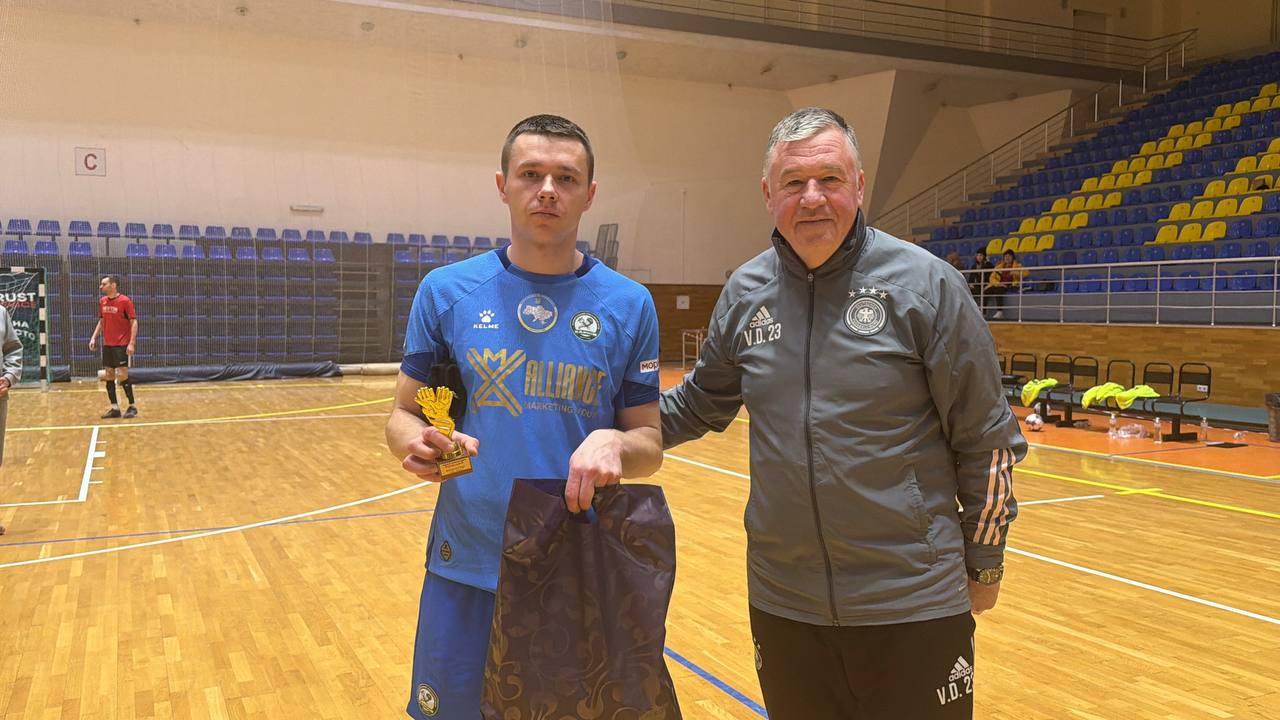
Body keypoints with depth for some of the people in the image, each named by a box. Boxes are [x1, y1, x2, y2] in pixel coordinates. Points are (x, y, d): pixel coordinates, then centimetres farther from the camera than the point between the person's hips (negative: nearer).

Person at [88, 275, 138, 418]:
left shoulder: (125, 301, -10)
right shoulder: (102, 301, 9)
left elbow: (134, 322, -11)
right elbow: (101, 322, 19)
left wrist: (131, 343, -18)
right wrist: (94, 338, 7)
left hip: (122, 345, -7)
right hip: (107, 345, 7)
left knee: (122, 375, -9)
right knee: (108, 376, 6)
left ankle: (132, 407, 3)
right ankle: (115, 408, 12)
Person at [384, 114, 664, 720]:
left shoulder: (629, 304, -2)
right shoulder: (446, 291, -2)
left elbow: (651, 445, 2)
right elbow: (403, 416, 4)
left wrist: (614, 443, -21)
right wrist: (419, 444, -20)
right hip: (466, 575, 0)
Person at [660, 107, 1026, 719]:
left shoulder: (925, 283, -8)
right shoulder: (745, 291, 3)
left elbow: (985, 437, -3)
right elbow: (703, 399, 17)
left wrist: (984, 564, 2)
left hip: (912, 604, -3)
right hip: (779, 600, 4)